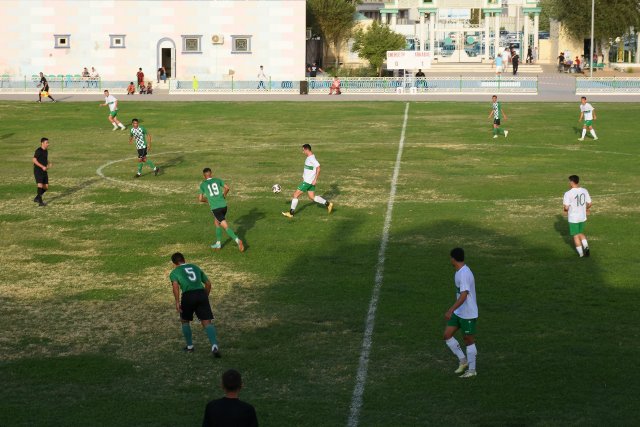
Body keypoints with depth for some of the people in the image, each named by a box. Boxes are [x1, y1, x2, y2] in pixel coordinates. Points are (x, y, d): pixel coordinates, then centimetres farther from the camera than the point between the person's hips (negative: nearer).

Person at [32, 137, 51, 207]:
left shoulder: (45, 151, 11)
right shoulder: (38, 150, -14)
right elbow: (34, 160, -19)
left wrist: (49, 164, 2)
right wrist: (42, 166, -25)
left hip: (44, 171, 8)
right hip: (38, 171, -8)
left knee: (46, 187, 7)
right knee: (40, 185, -21)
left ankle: (37, 198, 25)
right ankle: (40, 202, -20)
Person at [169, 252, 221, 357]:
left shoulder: (174, 272, 14)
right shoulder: (195, 267, 27)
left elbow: (175, 285, -8)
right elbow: (208, 283, 24)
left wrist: (177, 302, -12)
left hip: (188, 296, -2)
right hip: (201, 293, 3)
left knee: (185, 321, 23)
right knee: (207, 322, -2)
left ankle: (190, 346, 28)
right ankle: (214, 346, -22)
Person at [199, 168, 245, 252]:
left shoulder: (202, 184, 4)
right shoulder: (217, 180, 8)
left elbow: (200, 199, 5)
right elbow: (227, 188, 0)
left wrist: (207, 200, 25)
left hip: (215, 208, -4)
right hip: (223, 205, 4)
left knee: (225, 226, -7)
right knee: (217, 223, 24)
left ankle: (237, 240, -25)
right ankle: (218, 244, 31)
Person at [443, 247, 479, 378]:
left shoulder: (464, 274, -24)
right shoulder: (459, 272, 7)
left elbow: (464, 295, -33)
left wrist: (451, 310, -39)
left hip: (468, 314, -9)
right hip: (458, 312, 9)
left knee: (469, 340, 3)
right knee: (447, 335, 4)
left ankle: (472, 370, 16)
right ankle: (463, 360, 16)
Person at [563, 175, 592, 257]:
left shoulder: (568, 194, -18)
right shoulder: (584, 191, -2)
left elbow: (566, 207, -20)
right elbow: (589, 204, 3)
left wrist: (565, 210, 3)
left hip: (573, 218, -5)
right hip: (582, 217, 5)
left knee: (576, 236, 10)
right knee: (580, 233, 24)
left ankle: (581, 253, 14)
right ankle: (586, 247, 4)